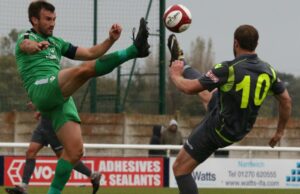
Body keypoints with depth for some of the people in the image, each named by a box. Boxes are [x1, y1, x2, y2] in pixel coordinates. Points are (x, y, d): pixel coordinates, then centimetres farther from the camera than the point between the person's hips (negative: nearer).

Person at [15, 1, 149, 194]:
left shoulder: (57, 43, 31)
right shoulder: (25, 38, 11)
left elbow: (90, 53, 27)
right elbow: (27, 45, -17)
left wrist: (111, 39, 8)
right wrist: (36, 45, -43)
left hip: (62, 98, 7)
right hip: (42, 90, -7)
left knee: (75, 151, -5)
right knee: (85, 69, -28)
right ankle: (134, 50, -36)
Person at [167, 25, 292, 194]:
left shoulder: (228, 69, -30)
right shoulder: (268, 70, -11)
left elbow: (189, 88, -23)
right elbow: (286, 101, 0)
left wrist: (175, 75, -1)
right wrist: (280, 131, 15)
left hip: (218, 129, -7)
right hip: (241, 128, 7)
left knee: (180, 169, 2)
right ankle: (180, 61, 52)